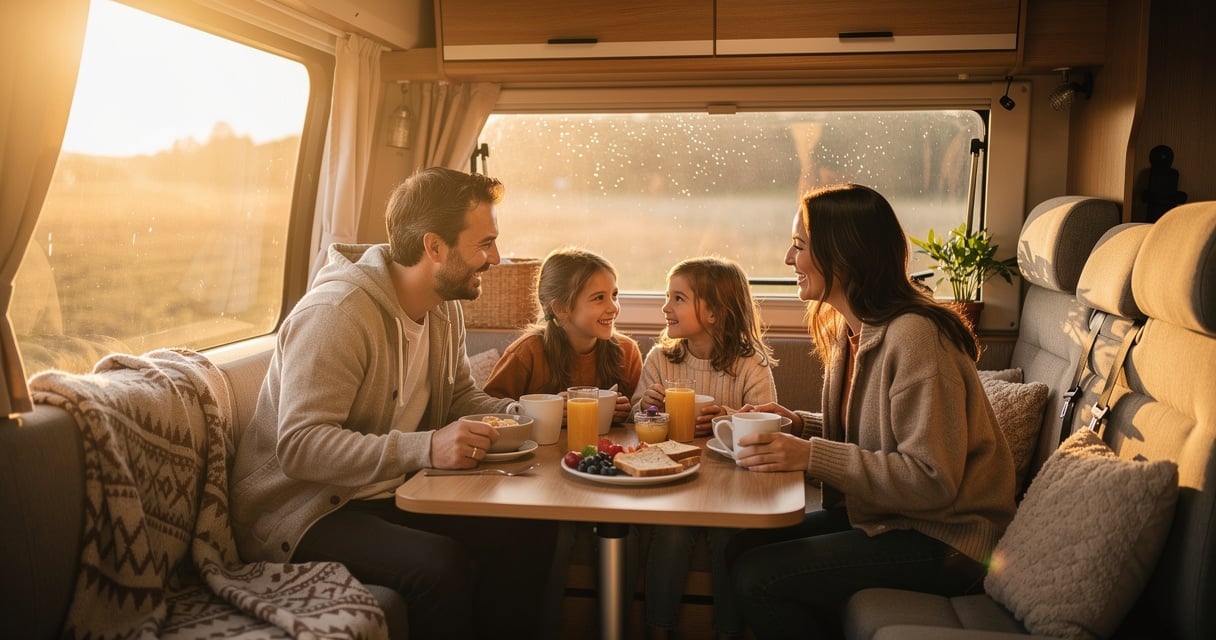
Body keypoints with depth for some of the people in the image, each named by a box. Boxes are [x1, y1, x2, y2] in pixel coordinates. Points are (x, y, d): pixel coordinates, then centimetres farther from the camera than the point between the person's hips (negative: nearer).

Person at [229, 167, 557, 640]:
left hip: (391, 495, 8)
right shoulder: (336, 313, -23)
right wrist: (426, 448, -38)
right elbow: (299, 446, -29)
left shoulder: (445, 309, 6)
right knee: (443, 565, -32)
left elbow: (460, 396, 15)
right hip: (302, 510, -8)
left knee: (531, 529, -10)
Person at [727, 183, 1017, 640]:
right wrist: (799, 424, -1)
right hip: (884, 512, 9)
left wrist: (810, 456, -28)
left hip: (946, 539, -9)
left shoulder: (913, 336, -24)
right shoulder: (851, 329, 6)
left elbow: (932, 479, -26)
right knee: (744, 547, 1)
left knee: (757, 576, -18)